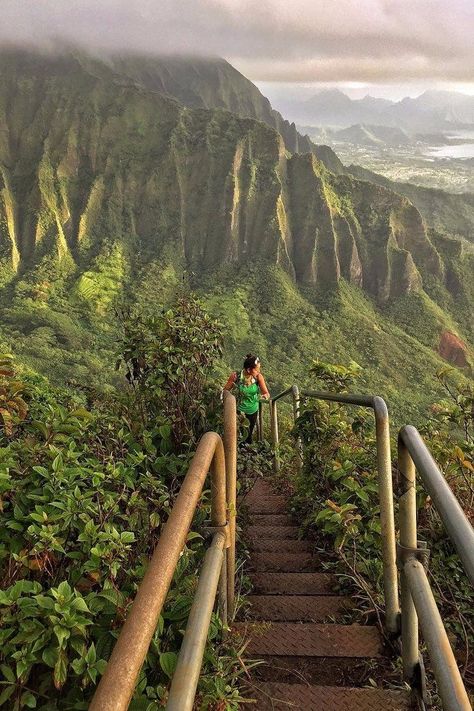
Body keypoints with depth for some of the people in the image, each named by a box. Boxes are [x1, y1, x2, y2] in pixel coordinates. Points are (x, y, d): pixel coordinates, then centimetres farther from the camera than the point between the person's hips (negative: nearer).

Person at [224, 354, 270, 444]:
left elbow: (266, 393, -17)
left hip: (253, 410, 2)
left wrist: (265, 395, -39)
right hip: (239, 410, -2)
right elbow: (225, 390, -10)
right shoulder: (236, 376, -24)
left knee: (250, 433, 22)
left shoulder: (258, 377, -20)